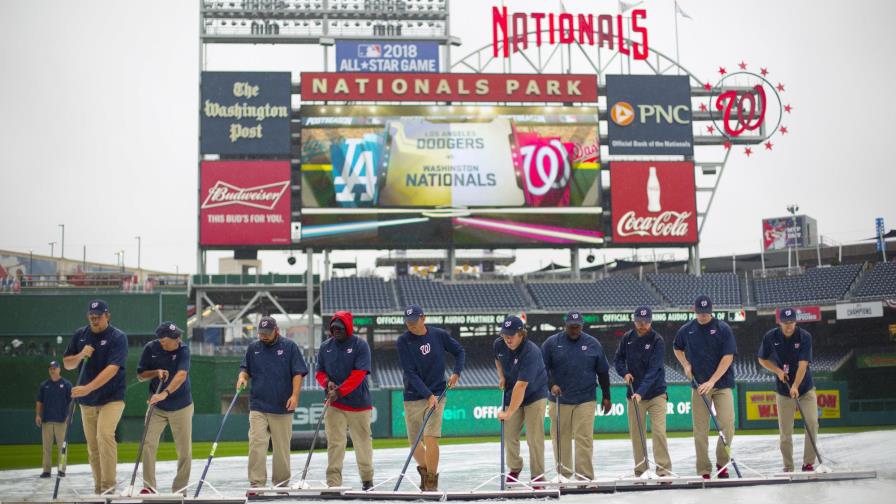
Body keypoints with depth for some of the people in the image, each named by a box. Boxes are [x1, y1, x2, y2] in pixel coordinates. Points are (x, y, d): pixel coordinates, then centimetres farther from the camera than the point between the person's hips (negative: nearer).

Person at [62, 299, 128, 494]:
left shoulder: (118, 337, -12)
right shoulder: (80, 335, 4)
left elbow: (112, 369, -23)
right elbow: (67, 363, 9)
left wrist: (88, 388, -33)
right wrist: (80, 355, -14)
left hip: (111, 398, -5)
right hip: (87, 400, 5)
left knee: (104, 435, -23)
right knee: (92, 445, 7)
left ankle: (108, 486, -19)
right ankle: (98, 488, 17)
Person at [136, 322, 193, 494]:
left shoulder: (183, 350, -15)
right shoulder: (151, 348, -8)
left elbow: (181, 375, -30)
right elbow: (140, 376, 1)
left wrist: (164, 393, -44)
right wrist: (156, 372, -19)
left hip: (181, 407, -1)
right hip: (156, 407, 1)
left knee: (185, 451, 1)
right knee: (148, 444, -10)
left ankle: (180, 489, 15)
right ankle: (149, 486, 1)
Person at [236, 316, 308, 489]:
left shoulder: (290, 347, 1)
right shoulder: (253, 348, 10)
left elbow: (298, 373, -3)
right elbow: (246, 369, 18)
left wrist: (295, 395, -14)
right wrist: (242, 377, -5)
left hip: (282, 407, -2)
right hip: (258, 407, 2)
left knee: (282, 447, 4)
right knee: (256, 444, -9)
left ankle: (281, 484, 15)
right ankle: (256, 483, -7)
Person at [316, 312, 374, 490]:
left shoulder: (360, 345, -6)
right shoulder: (325, 347, 7)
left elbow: (358, 374, -15)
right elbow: (319, 372, 13)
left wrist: (339, 391, -21)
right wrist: (327, 383, -9)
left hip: (359, 402, -2)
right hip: (333, 404, 2)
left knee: (363, 441, 7)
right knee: (334, 442, -2)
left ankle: (367, 480, 22)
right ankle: (333, 482, 1)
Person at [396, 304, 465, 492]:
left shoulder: (439, 335, -3)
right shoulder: (403, 341, -8)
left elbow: (459, 351, 14)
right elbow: (410, 373, -13)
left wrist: (456, 373, -1)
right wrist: (428, 395, -19)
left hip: (437, 394, -1)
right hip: (413, 396, 1)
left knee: (430, 437, -13)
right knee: (414, 440, 6)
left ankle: (431, 483, -3)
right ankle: (424, 468, 34)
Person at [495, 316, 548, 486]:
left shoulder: (531, 352, -31)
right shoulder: (498, 345, -10)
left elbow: (521, 385, -36)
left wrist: (509, 412, -39)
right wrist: (502, 377, -1)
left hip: (534, 396, -6)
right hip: (512, 395, 6)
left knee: (534, 438, -10)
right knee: (509, 435, 6)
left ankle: (537, 477, 3)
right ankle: (514, 468, 30)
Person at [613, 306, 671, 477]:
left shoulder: (657, 341, -10)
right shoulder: (627, 338, 2)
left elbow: (653, 370, -19)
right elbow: (618, 359, 13)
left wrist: (641, 391, -27)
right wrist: (625, 372, -8)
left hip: (655, 393, -3)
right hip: (634, 394, 3)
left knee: (659, 432, -11)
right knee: (636, 433, 4)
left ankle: (664, 470, -5)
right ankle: (640, 471, 14)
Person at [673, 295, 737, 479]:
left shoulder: (723, 329, -4)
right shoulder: (686, 330, 5)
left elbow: (728, 357, -9)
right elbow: (677, 348, 23)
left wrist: (712, 381, -15)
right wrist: (686, 365, 5)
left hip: (722, 383, -2)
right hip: (698, 385, 2)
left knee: (727, 424, -11)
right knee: (700, 429, 0)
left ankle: (722, 463, 9)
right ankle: (704, 471, 7)